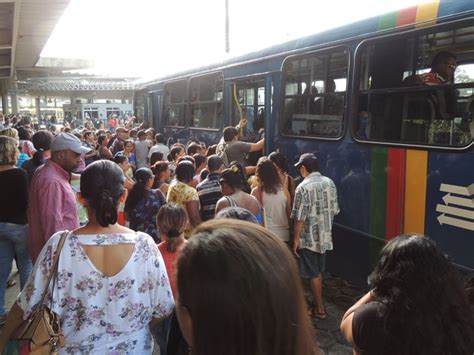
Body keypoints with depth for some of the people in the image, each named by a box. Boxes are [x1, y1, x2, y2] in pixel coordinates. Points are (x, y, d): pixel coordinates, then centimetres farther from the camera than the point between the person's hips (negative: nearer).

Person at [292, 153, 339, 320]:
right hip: (325, 236, 7)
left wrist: (295, 239, -10)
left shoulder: (303, 187, -19)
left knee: (313, 275, 7)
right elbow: (334, 210, 8)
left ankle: (320, 309, 16)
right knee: (318, 272, 21)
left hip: (309, 238, -7)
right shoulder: (330, 183, 1)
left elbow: (300, 218, -19)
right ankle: (318, 303, 34)